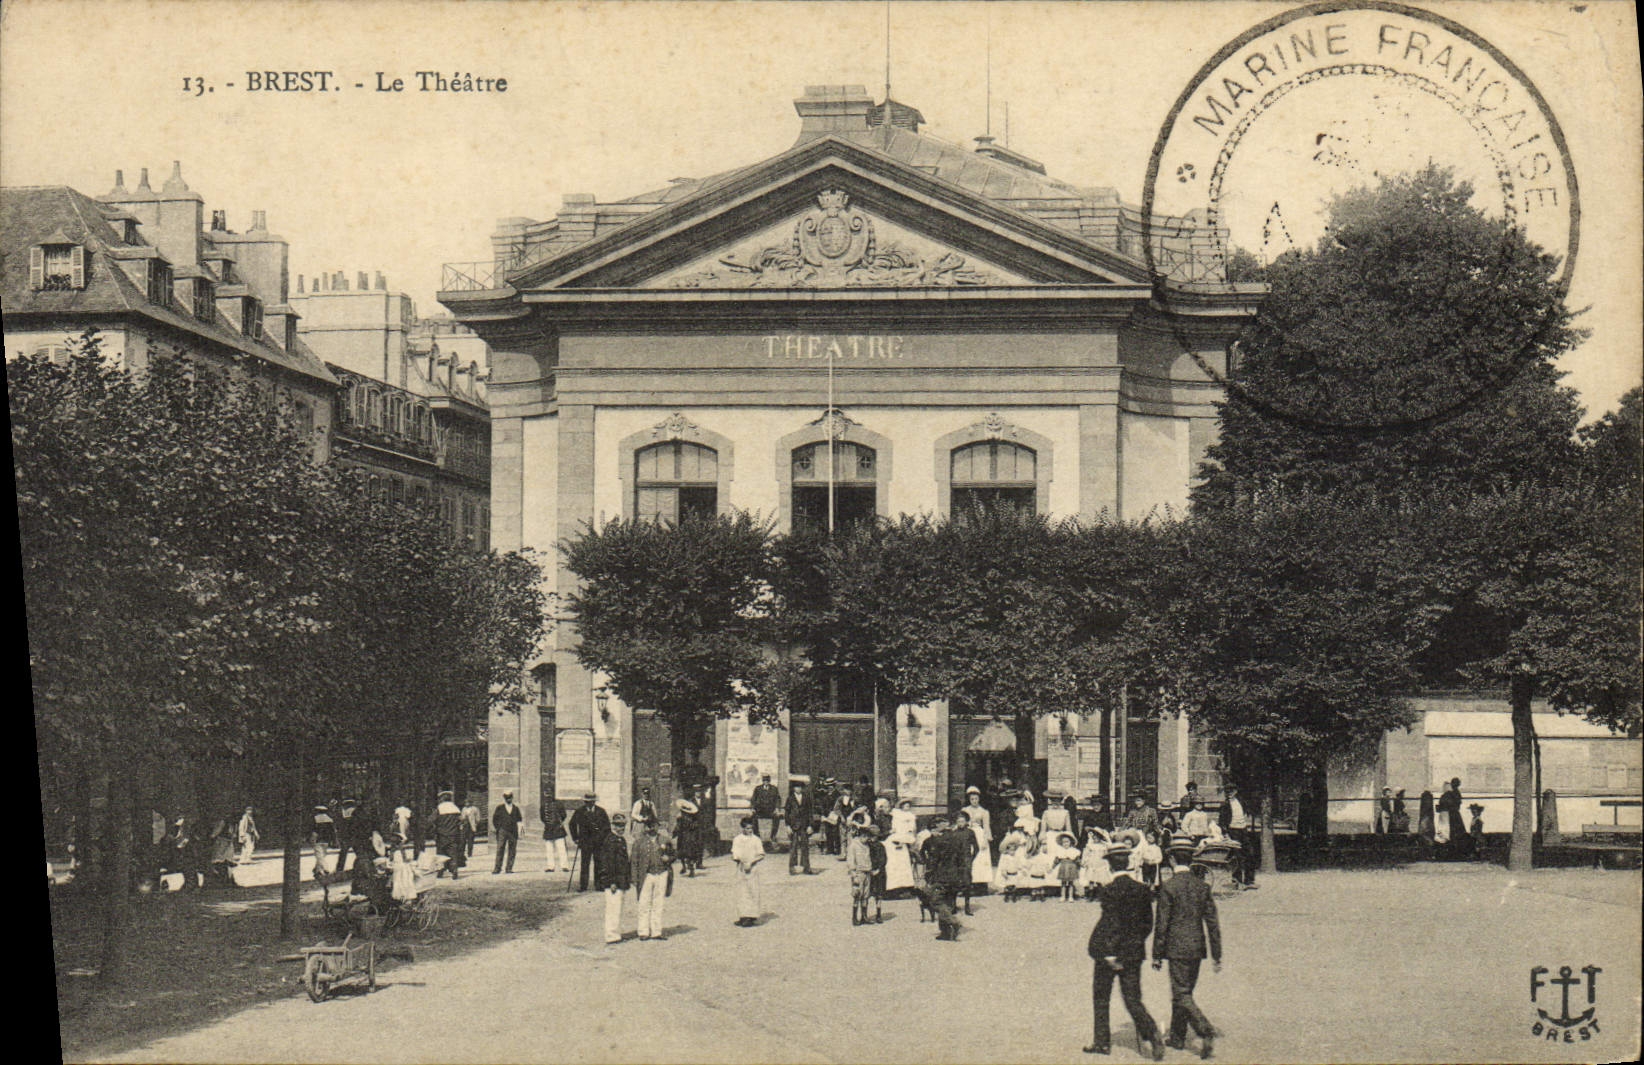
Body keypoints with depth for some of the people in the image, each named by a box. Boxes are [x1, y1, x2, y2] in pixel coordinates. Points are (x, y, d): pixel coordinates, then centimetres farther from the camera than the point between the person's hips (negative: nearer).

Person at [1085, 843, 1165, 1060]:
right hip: (1134, 952, 5)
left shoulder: (1110, 890, -16)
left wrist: (1109, 954, -16)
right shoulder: (1142, 889, 2)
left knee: (1101, 998, 13)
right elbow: (1148, 923, 8)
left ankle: (1102, 1042, 20)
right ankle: (1153, 1035, -15)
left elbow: (1112, 924, -20)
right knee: (1133, 1000, 6)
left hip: (1109, 951, -5)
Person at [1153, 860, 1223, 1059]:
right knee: (1184, 992, 17)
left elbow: (1162, 923, -10)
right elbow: (1212, 923, 4)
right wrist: (1216, 955, 9)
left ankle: (1206, 1032, -21)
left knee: (1181, 995, -4)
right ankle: (1177, 1037, 25)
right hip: (1197, 946, 6)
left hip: (1177, 947, -6)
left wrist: (1157, 955, -3)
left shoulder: (1168, 887, -11)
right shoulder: (1203, 887, 3)